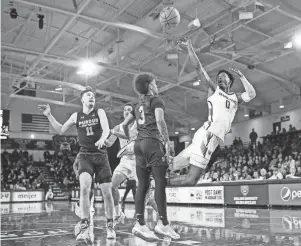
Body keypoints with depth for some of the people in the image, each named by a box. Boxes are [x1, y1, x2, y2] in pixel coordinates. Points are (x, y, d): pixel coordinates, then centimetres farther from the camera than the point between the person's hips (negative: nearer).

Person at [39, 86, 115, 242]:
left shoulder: (100, 112, 2)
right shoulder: (76, 116, 9)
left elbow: (106, 129, -13)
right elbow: (61, 130, 16)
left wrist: (102, 140, -35)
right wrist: (49, 115, 6)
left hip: (101, 155, 0)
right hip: (85, 156, 0)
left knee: (107, 192, 0)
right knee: (84, 187, -23)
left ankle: (110, 225, 19)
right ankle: (84, 228, -20)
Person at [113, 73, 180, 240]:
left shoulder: (139, 105, 21)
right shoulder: (156, 100, 1)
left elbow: (124, 124, 24)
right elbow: (160, 121, -17)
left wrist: (130, 140, 36)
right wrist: (167, 141, -14)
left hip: (139, 144, 7)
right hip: (153, 143, -7)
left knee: (142, 185, 4)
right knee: (160, 183, -8)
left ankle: (140, 224, 1)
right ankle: (163, 223, -11)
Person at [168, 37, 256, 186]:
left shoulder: (236, 98, 25)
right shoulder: (214, 90, 15)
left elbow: (251, 95, 6)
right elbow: (199, 69, 7)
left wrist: (241, 76, 8)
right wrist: (189, 47, 1)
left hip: (215, 137, 5)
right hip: (207, 133, -5)